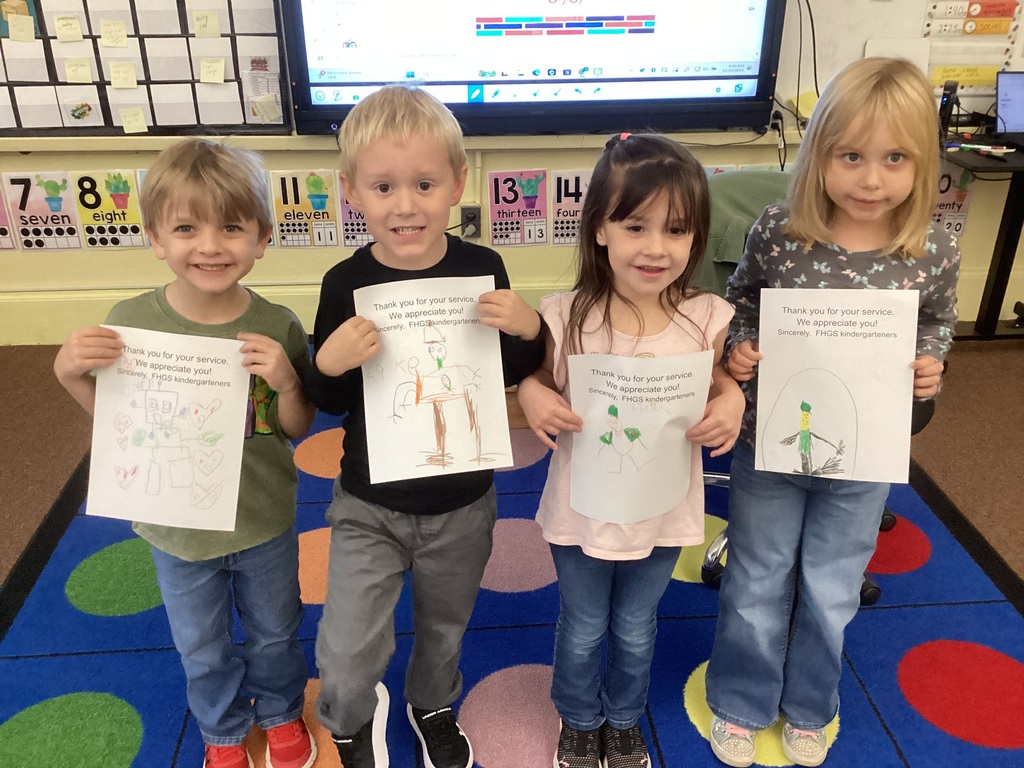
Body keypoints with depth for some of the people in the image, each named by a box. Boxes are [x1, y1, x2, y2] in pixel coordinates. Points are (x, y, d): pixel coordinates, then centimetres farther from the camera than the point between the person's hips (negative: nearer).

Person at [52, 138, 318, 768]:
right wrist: (70, 374, -21)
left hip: (264, 526, 0)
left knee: (275, 634, 25)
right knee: (204, 652, 24)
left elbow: (298, 429, -9)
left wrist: (287, 382, -29)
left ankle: (281, 712, 56)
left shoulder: (277, 328, -20)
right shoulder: (130, 322, -18)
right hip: (176, 529, 1)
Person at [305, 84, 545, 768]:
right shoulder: (346, 285, -15)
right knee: (346, 657, 0)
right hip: (369, 505, -1)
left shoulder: (482, 270, -13)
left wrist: (527, 330, -21)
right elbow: (329, 402, -6)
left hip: (462, 504, 2)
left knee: (445, 627, 24)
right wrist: (330, 363, -27)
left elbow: (513, 374, -1)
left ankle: (433, 706, 58)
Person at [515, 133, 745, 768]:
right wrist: (532, 397, -26)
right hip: (581, 510, -1)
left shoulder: (705, 319, -15)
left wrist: (731, 405, -21)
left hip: (663, 514, 1)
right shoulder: (565, 316, -19)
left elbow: (720, 386, 1)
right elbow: (537, 385, -4)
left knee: (635, 630, 25)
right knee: (582, 630, 22)